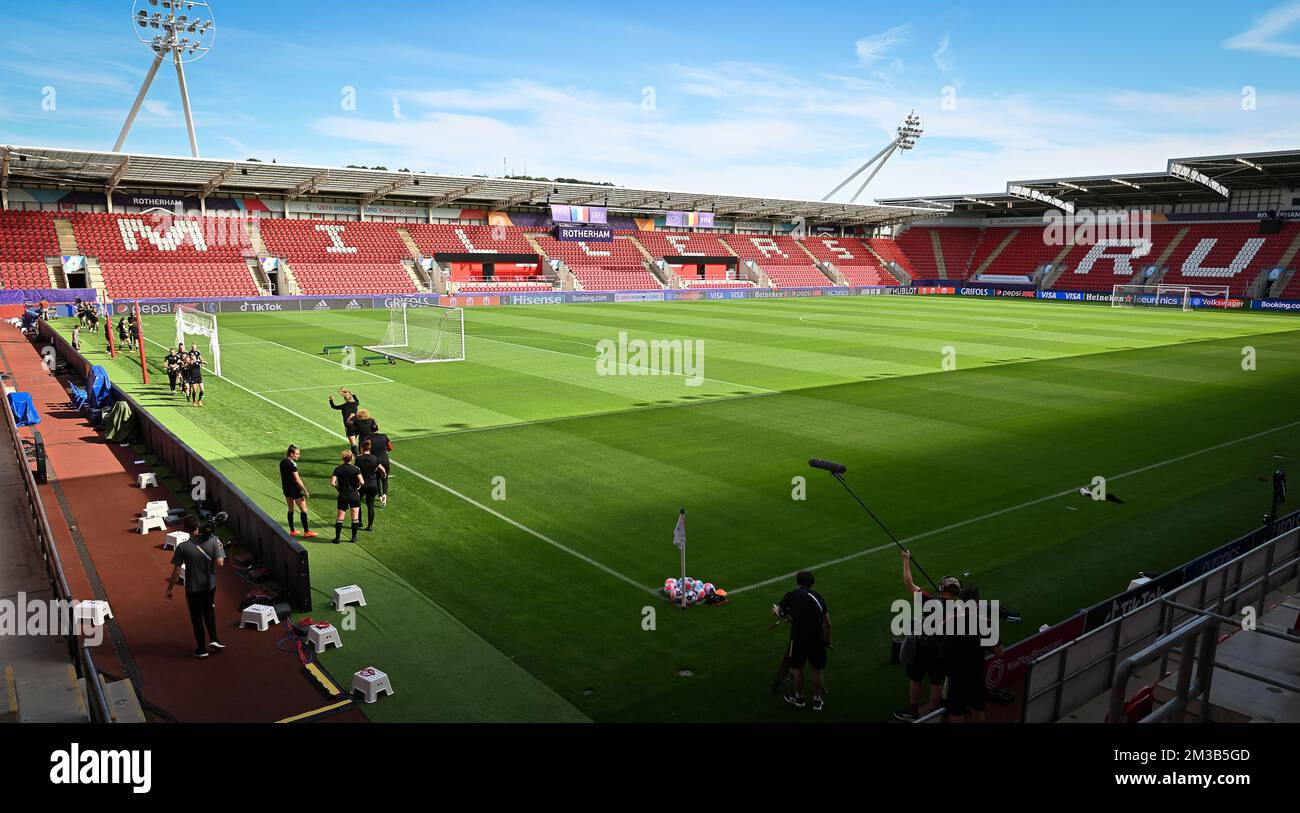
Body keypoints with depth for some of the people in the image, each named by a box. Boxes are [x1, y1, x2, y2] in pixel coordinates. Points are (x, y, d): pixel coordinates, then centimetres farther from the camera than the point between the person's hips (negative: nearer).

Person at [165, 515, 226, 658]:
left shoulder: (182, 547, -18)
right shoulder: (213, 541, -14)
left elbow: (176, 572, -13)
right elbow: (220, 563, -14)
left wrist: (169, 589, -1)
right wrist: (219, 549, 4)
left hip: (193, 588, -2)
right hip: (210, 585, 2)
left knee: (197, 617, 13)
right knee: (209, 610, 27)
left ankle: (202, 649, 23)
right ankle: (213, 639, 18)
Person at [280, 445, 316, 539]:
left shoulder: (282, 462, 4)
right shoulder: (292, 464, -21)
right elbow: (297, 480, -22)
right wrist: (305, 491, -17)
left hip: (286, 488, 9)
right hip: (294, 489, -9)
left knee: (290, 509, 18)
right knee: (303, 510, 0)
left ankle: (292, 531, 24)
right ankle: (306, 532, 2)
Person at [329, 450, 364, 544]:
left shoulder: (338, 469, -3)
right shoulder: (356, 469, -8)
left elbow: (332, 482, -11)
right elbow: (361, 482, -19)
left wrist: (337, 488, 7)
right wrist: (357, 486, 2)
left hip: (342, 496, 1)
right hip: (354, 495, -1)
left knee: (339, 517, 9)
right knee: (355, 517, 8)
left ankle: (337, 537, 7)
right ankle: (354, 537, 11)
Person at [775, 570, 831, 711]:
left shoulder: (791, 595, 2)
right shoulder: (818, 596, 8)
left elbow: (779, 614, 15)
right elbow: (827, 622, 8)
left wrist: (775, 609, 37)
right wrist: (827, 639, 21)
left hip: (798, 638, -2)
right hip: (817, 639, 2)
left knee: (798, 669, 18)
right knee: (817, 671, 18)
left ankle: (798, 698, 36)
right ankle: (817, 701, 31)